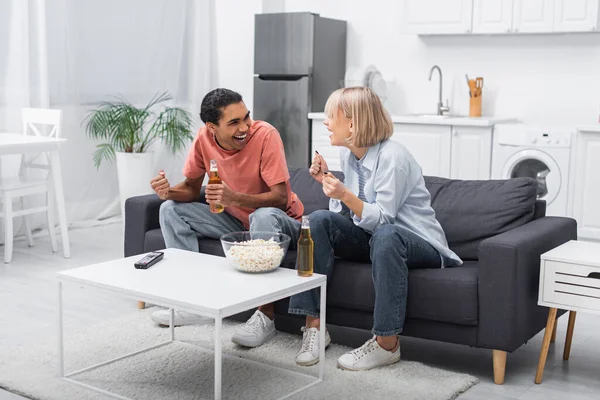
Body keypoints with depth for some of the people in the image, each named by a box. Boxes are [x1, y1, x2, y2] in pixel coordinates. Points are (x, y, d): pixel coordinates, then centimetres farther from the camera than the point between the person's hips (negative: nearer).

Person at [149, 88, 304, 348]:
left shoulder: (265, 135, -25)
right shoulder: (204, 138, -11)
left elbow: (281, 197, -28)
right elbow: (192, 188, 1)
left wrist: (235, 198, -43)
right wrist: (169, 191, -22)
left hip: (281, 222, -6)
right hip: (236, 221, 6)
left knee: (264, 216, -39)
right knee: (171, 210, -4)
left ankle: (265, 316, -28)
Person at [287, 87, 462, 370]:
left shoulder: (392, 156, -21)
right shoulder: (347, 153, 3)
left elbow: (382, 219, -25)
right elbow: (344, 213, 8)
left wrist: (345, 195, -37)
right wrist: (327, 182, -5)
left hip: (419, 245, -7)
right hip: (373, 238, 8)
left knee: (385, 235, -40)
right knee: (319, 220, -14)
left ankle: (387, 343, -30)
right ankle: (314, 325, -15)